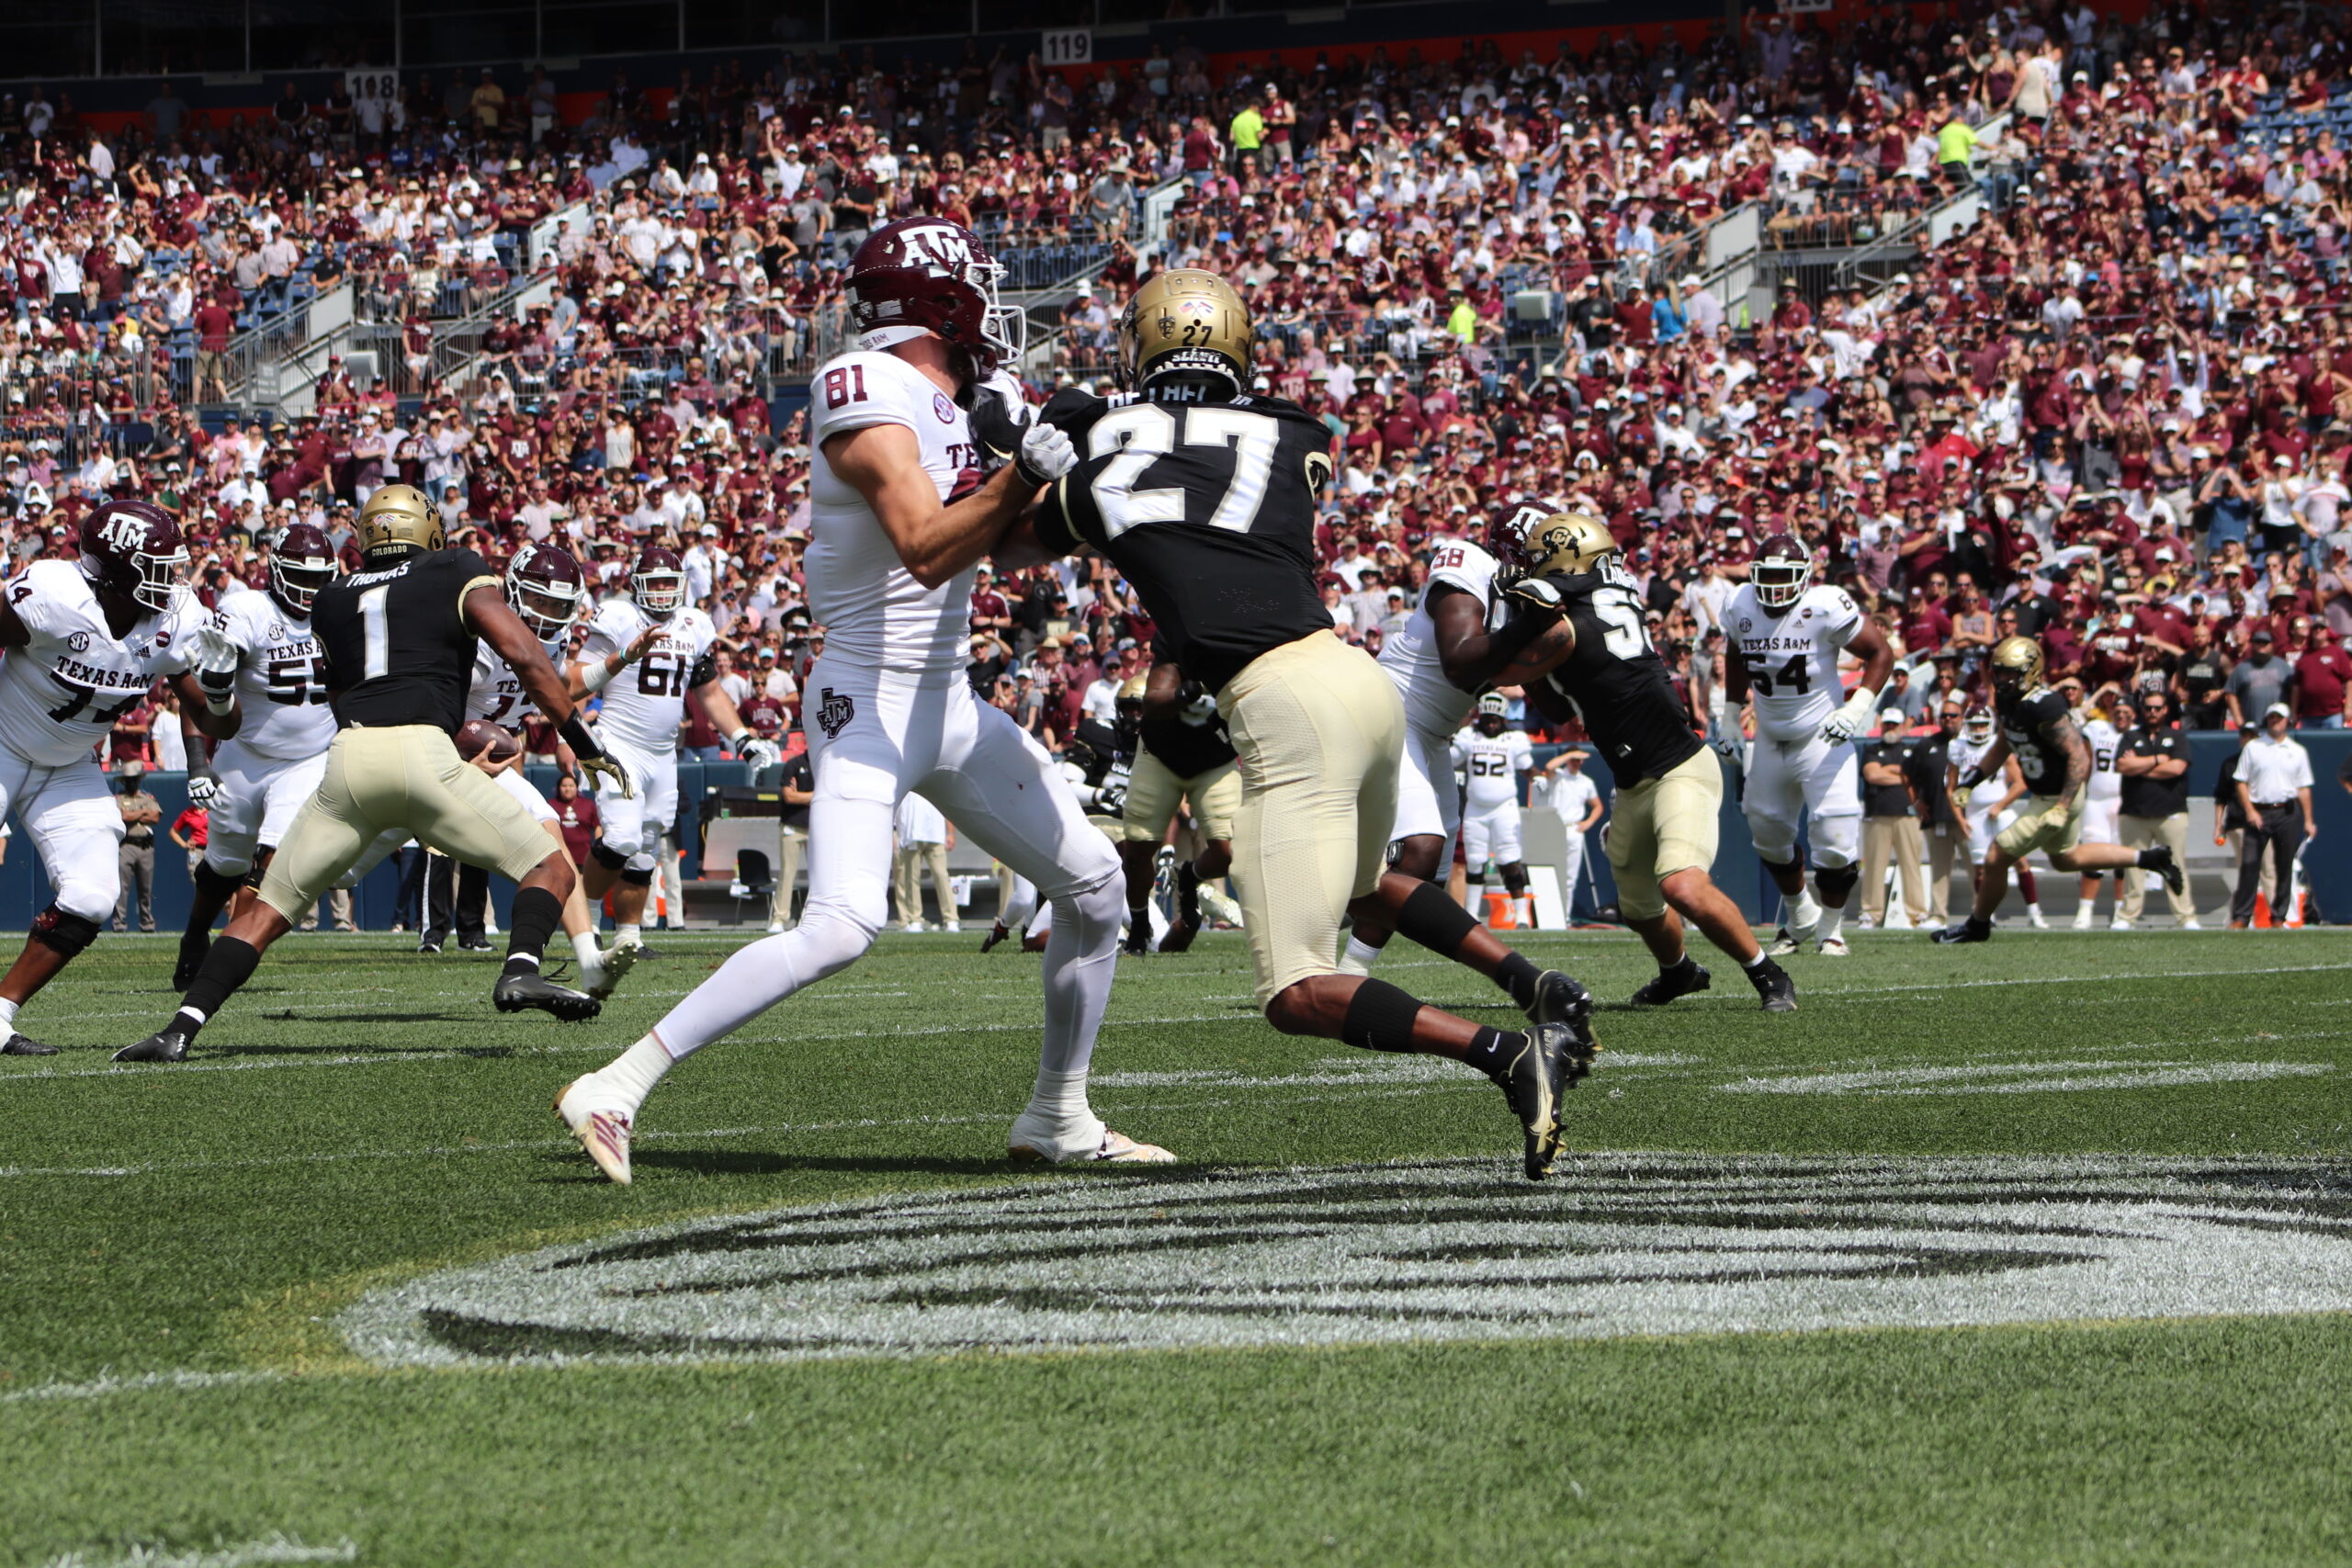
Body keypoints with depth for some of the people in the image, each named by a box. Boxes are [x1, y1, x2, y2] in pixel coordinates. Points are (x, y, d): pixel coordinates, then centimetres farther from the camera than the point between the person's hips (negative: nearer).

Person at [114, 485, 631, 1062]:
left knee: (268, 909, 14)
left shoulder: (331, 601, 25)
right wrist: (584, 744, 9)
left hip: (349, 756, 3)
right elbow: (526, 657, 6)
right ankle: (521, 968, -21)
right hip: (423, 752, -3)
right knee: (549, 868, 8)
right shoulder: (457, 574, 15)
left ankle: (182, 1028, 1)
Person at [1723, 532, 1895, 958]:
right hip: (1769, 740, 5)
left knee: (1836, 840, -11)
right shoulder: (1741, 608, -6)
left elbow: (1881, 653, -12)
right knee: (1767, 833, 13)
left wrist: (1857, 709, -22)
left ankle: (1830, 928, 12)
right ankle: (1800, 918, 36)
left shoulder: (1826, 608, -21)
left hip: (1822, 737, -5)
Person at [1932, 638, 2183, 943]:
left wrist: (2062, 808, -32)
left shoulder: (2043, 707, -30)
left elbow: (2079, 757, -30)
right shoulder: (2007, 701, -1)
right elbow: (2003, 746, 18)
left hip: (2058, 798, -10)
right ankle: (2148, 858, 34)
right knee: (2065, 858, 28)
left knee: (1997, 859, -3)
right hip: (2045, 795, 10)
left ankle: (1977, 925, 19)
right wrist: (1974, 777, 7)